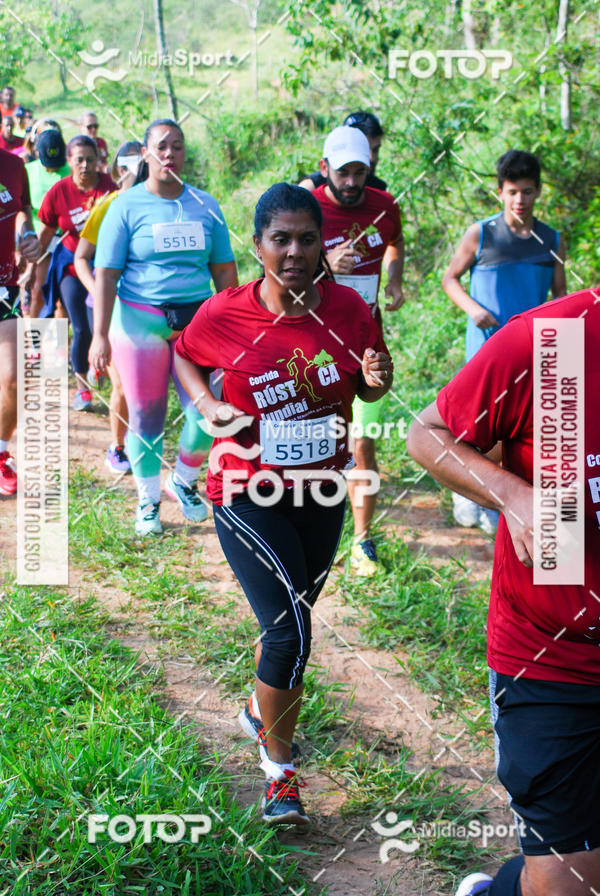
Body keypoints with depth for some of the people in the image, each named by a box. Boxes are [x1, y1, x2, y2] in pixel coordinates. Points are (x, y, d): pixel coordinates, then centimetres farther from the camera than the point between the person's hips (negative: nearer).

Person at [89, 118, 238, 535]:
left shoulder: (205, 205, 8)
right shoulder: (127, 206, -1)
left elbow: (224, 271, 13)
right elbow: (106, 274, -4)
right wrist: (101, 335, -10)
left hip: (197, 319, 2)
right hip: (140, 320, -2)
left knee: (207, 413, -3)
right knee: (146, 417, 4)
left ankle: (184, 482, 24)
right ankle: (148, 501, 22)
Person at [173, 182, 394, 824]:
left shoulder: (347, 308, -7)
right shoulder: (224, 315, -14)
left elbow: (367, 389, 8)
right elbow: (183, 356, 8)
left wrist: (377, 380, -16)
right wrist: (208, 405, -10)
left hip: (322, 491, 4)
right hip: (247, 493, -4)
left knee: (289, 619, 21)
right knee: (290, 628, -12)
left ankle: (260, 709, 51)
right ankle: (278, 768, 9)